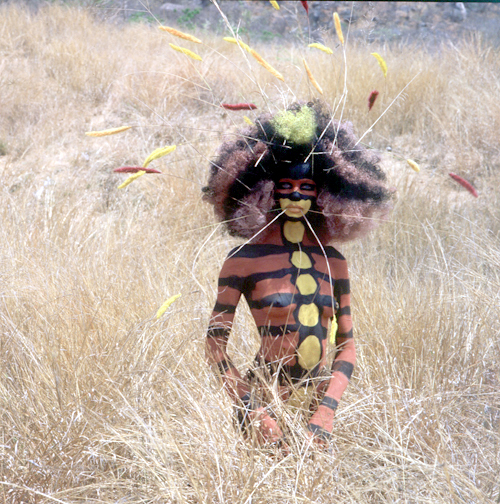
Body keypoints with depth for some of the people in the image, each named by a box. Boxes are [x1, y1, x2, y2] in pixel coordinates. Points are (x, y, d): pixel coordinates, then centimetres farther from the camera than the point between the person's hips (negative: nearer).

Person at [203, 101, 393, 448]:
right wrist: (254, 410, -14)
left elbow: (347, 345, 8)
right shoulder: (245, 259, -4)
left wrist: (327, 411, -6)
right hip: (267, 410, -4)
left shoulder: (333, 262, 7)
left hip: (317, 409, 4)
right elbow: (215, 343, -4)